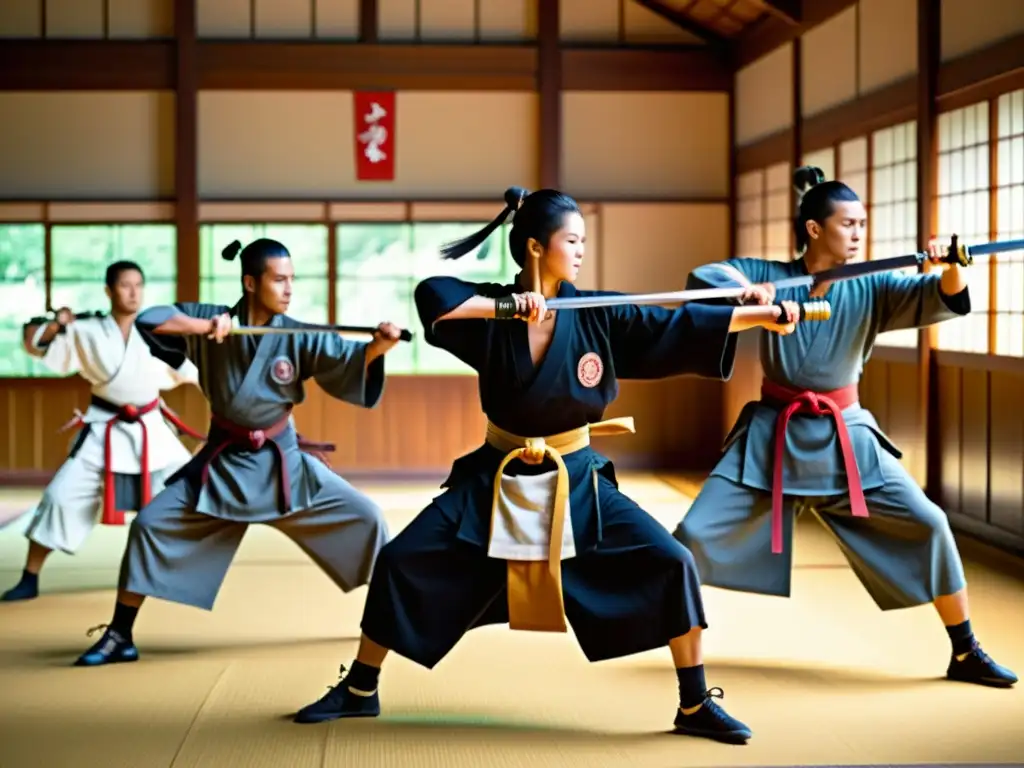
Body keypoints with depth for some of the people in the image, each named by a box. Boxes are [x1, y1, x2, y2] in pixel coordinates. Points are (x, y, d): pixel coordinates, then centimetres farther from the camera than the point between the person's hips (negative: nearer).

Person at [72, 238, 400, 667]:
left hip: (281, 461, 0)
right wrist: (203, 327, -32)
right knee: (150, 525, -7)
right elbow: (149, 321, -19)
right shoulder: (212, 321, -10)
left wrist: (377, 346, -44)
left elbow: (349, 360, -22)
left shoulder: (297, 337, -10)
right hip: (223, 462, 0)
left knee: (364, 517, -5)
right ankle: (119, 636, 7)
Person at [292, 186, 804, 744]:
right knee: (400, 563, -4)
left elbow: (681, 324, -8)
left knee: (671, 566, -11)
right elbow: (430, 294, -29)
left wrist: (765, 315, -12)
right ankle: (359, 691, 18)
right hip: (497, 476, 0)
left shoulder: (596, 314, -8)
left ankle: (695, 707, 4)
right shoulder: (492, 310, -11)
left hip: (576, 479, 1)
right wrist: (508, 307, -33)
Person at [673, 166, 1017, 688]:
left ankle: (965, 654, 9)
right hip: (774, 433, -1)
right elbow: (701, 278, -12)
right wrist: (745, 290, -31)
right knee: (695, 533, -8)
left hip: (843, 434, 1)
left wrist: (951, 269, -36)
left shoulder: (871, 287, -1)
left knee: (929, 525, -6)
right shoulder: (771, 275, -3)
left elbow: (943, 299, -13)